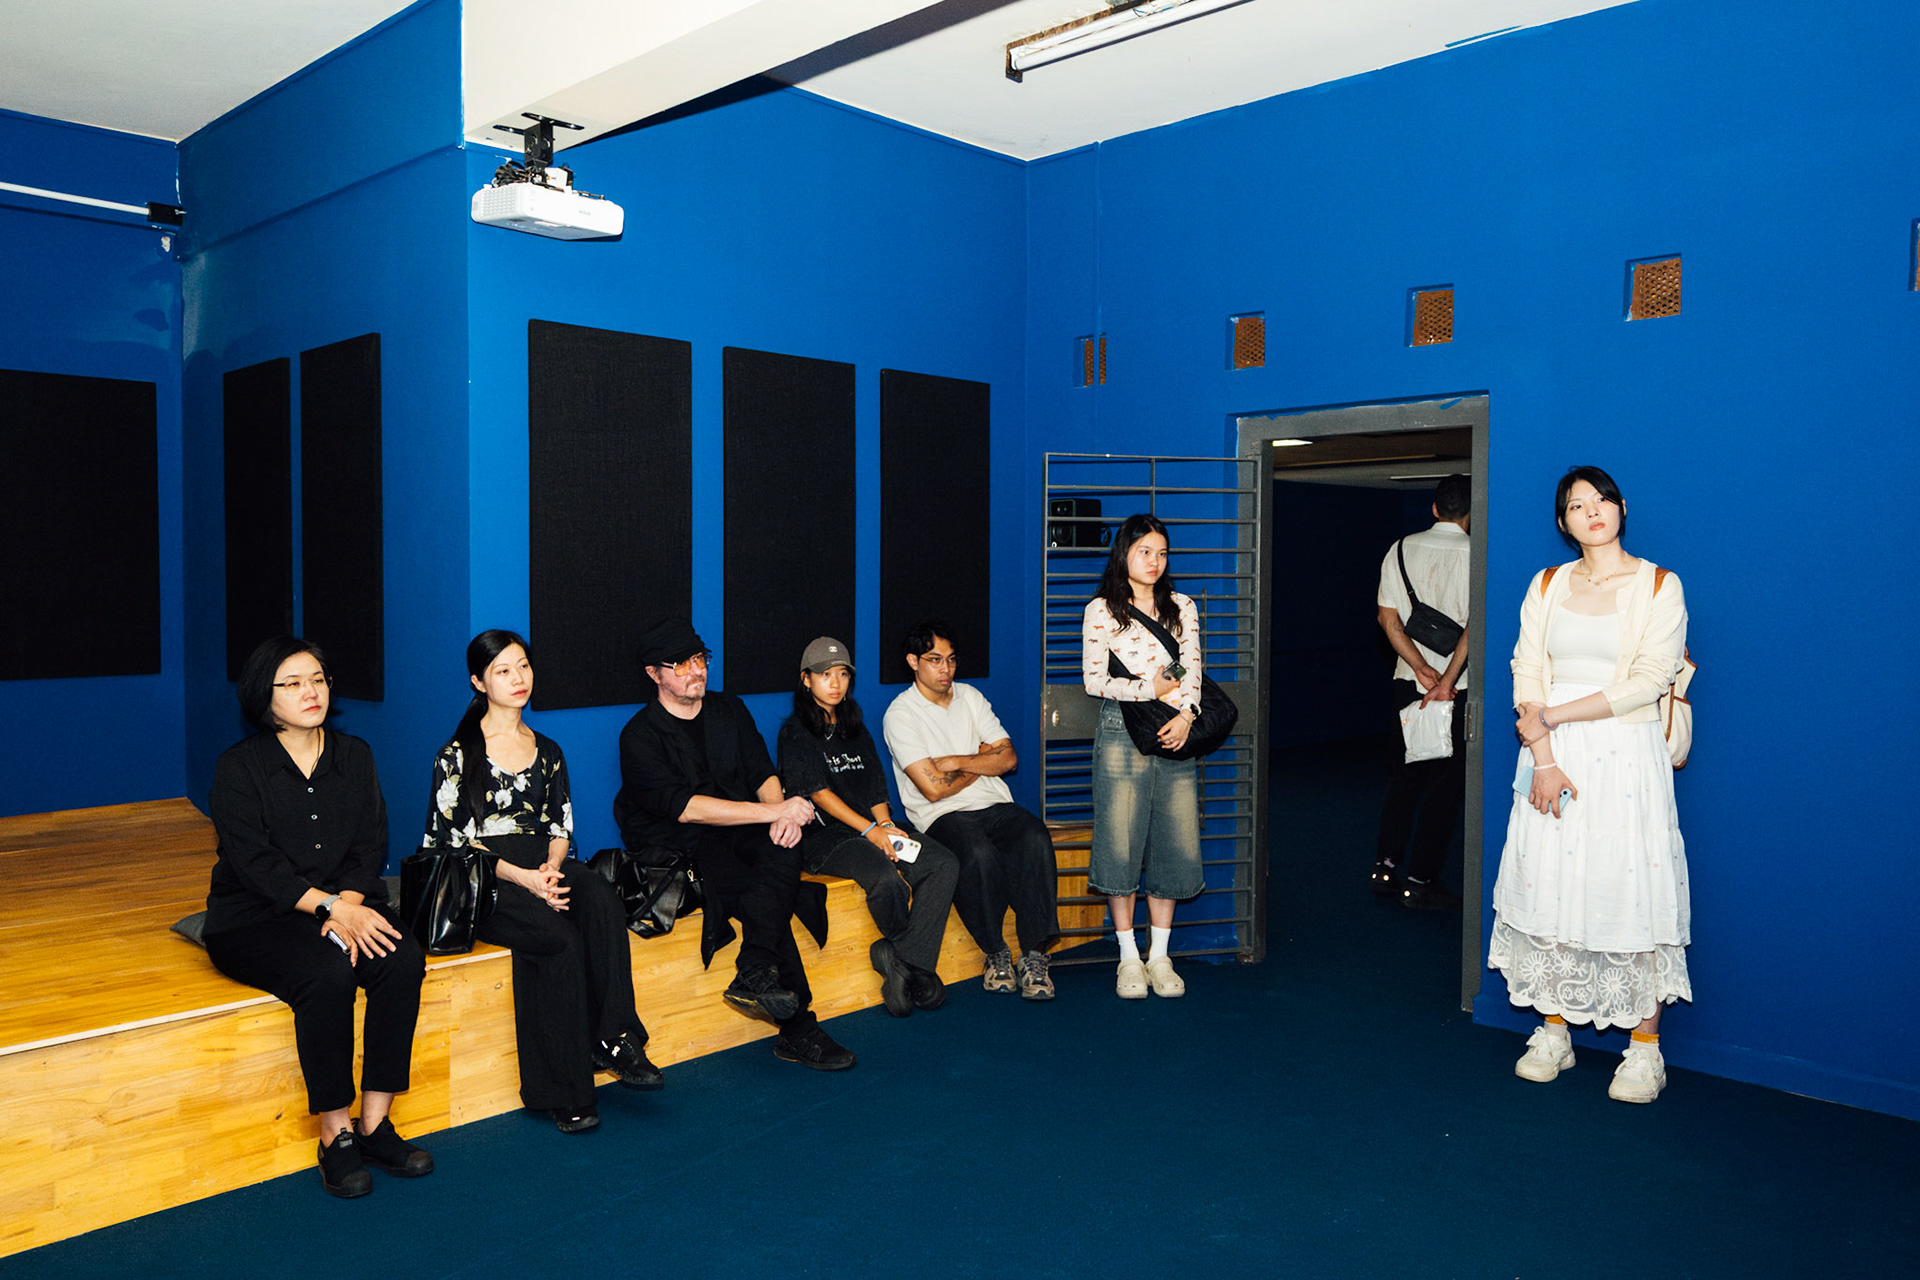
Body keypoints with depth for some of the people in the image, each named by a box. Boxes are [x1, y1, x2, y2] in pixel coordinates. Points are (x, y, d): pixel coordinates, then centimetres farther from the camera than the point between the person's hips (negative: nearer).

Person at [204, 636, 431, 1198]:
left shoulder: (354, 756, 10)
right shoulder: (238, 767, -3)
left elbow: (371, 846, 5)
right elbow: (255, 862, -13)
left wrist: (349, 902, -15)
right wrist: (330, 906, -25)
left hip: (348, 903, 4)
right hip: (254, 918, -4)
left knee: (404, 960, -26)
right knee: (327, 975, -33)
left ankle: (375, 1122, -17)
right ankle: (335, 1133, -18)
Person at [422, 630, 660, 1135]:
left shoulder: (547, 751, 19)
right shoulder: (458, 754, 4)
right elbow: (453, 837, -3)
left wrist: (551, 867, -8)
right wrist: (522, 877, -17)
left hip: (542, 869, 4)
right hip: (484, 881, -4)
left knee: (603, 903, -32)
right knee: (559, 937, -33)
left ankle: (613, 1037, -30)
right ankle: (564, 1092, -27)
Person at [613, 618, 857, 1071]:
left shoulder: (729, 710, 12)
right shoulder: (640, 736, -7)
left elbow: (763, 774, 8)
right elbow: (684, 808, -19)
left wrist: (783, 813, -16)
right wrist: (773, 811, -25)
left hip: (739, 835, 5)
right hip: (677, 852, -4)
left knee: (784, 849, -31)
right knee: (769, 898, -29)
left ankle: (756, 974, -36)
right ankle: (798, 1029, -25)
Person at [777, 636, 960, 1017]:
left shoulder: (855, 729, 21)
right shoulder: (796, 732, 1)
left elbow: (876, 787, 17)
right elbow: (818, 792, -8)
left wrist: (887, 824, -3)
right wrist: (869, 830, -15)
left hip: (873, 826, 7)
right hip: (824, 836, -6)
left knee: (944, 864, -18)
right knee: (886, 878, -34)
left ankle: (903, 962, -21)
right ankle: (911, 963, -7)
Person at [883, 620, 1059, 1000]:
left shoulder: (971, 697, 15)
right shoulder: (900, 715, -3)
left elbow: (1008, 757, 7)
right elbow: (934, 789, -11)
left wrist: (957, 762, -6)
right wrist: (983, 759, 3)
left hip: (996, 805, 5)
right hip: (944, 816, -4)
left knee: (1035, 838, -28)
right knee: (980, 854, -36)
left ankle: (1034, 955, -24)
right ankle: (996, 954, -14)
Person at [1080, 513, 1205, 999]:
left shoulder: (1182, 607, 12)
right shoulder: (1101, 611, 2)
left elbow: (1192, 668, 5)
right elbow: (1094, 680, -2)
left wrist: (1185, 715, -12)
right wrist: (1149, 690, -9)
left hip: (1176, 732, 3)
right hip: (1122, 734, -3)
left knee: (1174, 844, 3)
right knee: (1121, 844, -2)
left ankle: (1160, 956, 14)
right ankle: (1129, 957, 10)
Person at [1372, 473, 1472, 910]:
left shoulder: (1401, 549, 5)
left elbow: (1388, 617, -1)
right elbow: (1475, 623, -18)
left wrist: (1422, 669, -6)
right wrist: (1446, 681, -18)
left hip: (1408, 681, 5)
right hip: (1457, 687, -4)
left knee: (1405, 775, 15)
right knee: (1446, 781, 3)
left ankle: (1385, 867, 15)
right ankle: (1420, 881, 5)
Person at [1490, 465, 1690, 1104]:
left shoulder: (1659, 585, -1)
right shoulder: (1546, 586, 9)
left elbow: (1649, 680, -10)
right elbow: (1527, 675, 3)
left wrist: (1552, 715, -12)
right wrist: (1543, 758, -9)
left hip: (1628, 756, -3)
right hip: (1553, 757, 3)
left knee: (1632, 889, -2)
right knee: (1549, 884, 5)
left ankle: (1645, 1047, 10)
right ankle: (1553, 1031, 18)